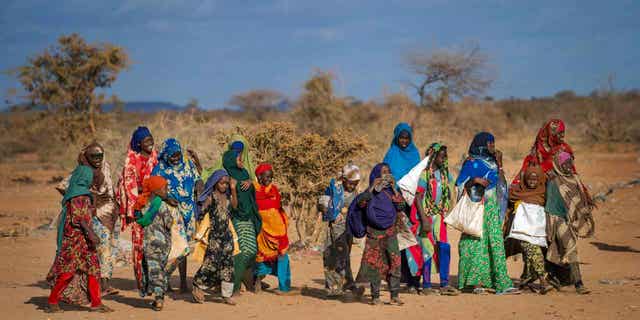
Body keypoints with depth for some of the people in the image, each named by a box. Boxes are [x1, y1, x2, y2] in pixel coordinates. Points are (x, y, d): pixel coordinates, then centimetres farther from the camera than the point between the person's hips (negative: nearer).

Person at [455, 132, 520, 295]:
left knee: (495, 242, 0)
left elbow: (498, 180, 18)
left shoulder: (491, 161, 16)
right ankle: (474, 281, -3)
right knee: (477, 241, -7)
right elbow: (461, 183, -7)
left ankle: (502, 283, -4)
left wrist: (499, 163, 9)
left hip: (492, 206, 7)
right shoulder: (471, 162, -4)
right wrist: (475, 180, -22)